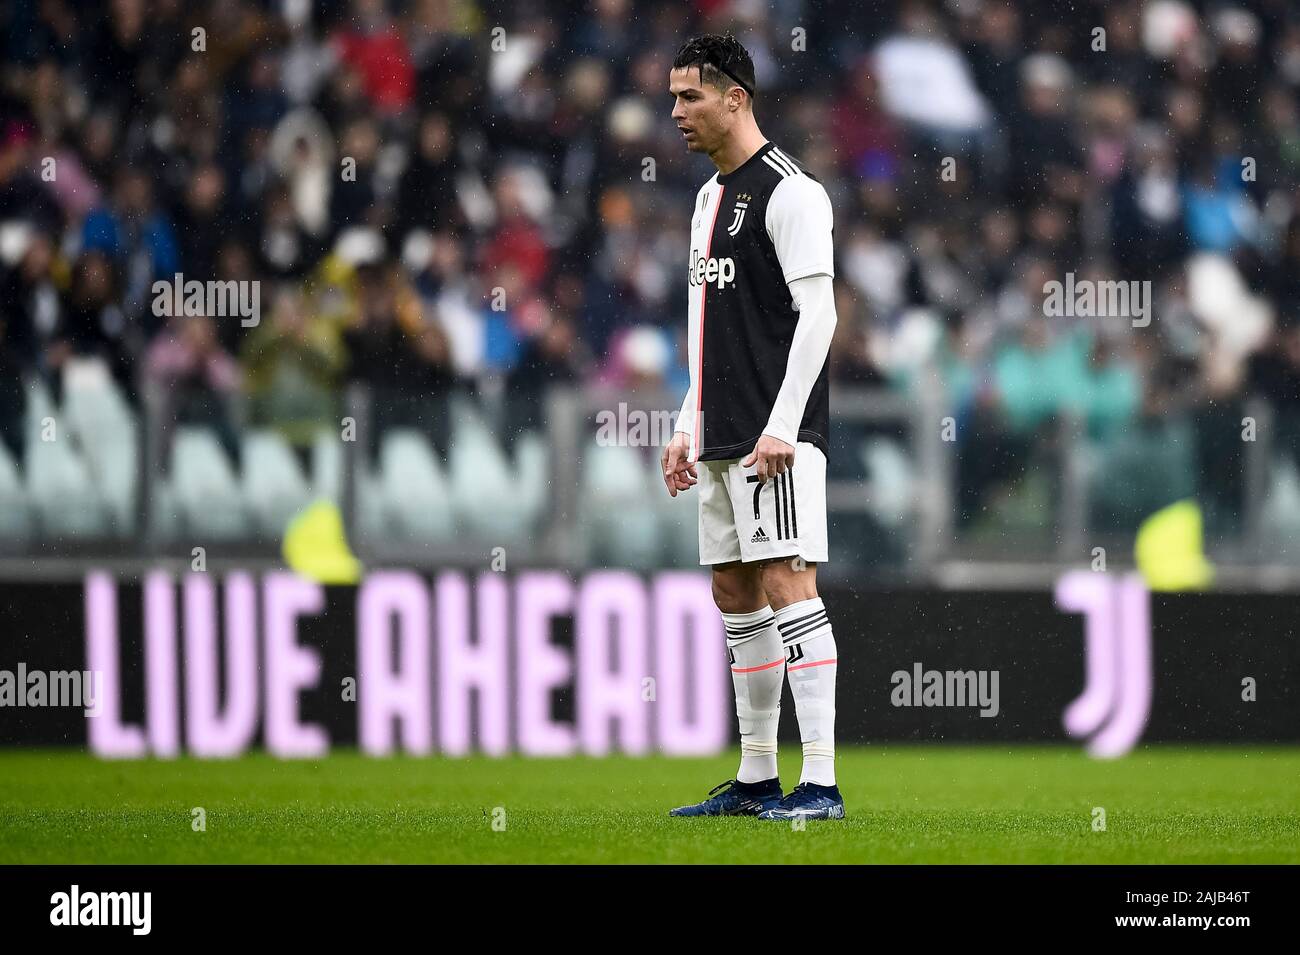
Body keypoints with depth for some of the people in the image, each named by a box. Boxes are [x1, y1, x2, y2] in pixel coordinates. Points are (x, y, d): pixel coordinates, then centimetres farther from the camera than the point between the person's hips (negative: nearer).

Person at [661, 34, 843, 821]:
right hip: (722, 439, 10)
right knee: (735, 593, 10)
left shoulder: (789, 190, -10)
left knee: (786, 583, -14)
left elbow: (817, 313, -16)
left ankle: (821, 781, -17)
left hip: (777, 438, -10)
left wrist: (781, 428, -21)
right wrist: (690, 428, 20)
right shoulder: (711, 199, 19)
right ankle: (756, 779, 16)